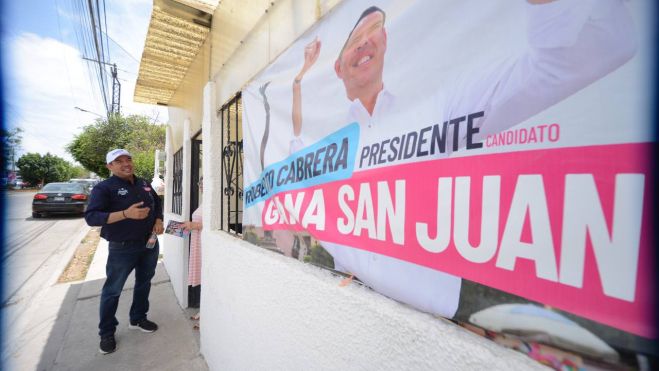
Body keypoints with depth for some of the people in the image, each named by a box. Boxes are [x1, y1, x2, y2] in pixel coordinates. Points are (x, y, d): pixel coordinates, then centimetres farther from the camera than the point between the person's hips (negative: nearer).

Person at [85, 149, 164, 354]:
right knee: (113, 290, 8)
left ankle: (138, 319, 37)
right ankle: (107, 333, 28)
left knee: (144, 283, 18)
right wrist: (126, 214, -32)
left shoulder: (144, 184, 7)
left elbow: (157, 203, 18)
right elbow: (91, 217, -20)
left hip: (150, 244, 6)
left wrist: (159, 220, -1)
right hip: (122, 248, -5)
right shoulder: (104, 187, -11)